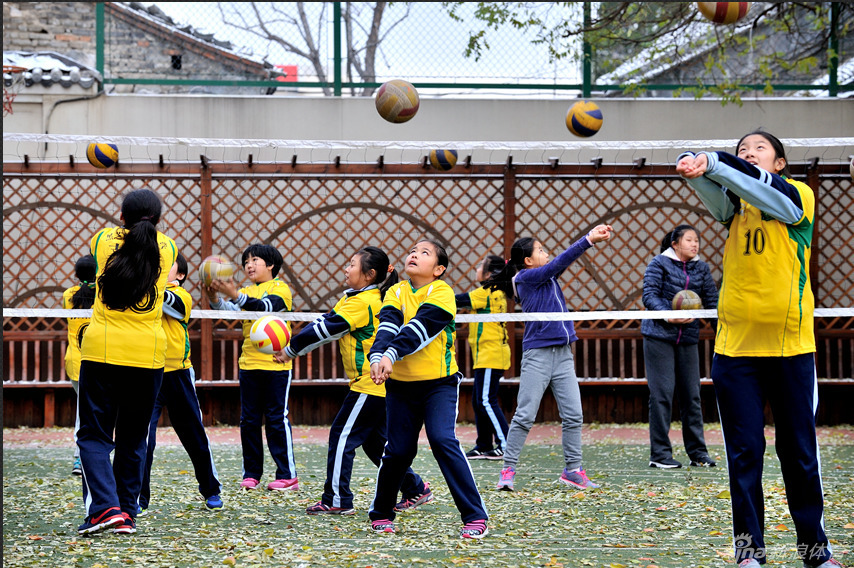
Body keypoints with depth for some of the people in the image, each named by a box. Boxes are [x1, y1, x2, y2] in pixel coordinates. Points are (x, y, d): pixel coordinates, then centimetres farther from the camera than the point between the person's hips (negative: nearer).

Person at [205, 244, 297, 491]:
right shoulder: (246, 292, 14)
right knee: (249, 420, 6)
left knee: (277, 419, -4)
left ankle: (287, 475, 0)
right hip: (249, 364, 5)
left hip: (276, 363, -5)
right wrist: (215, 299, -26)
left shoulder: (280, 288, -2)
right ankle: (251, 473, 12)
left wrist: (235, 295, -34)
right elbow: (230, 309, -4)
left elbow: (266, 307, -21)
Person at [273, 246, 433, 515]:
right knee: (375, 442, 16)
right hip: (380, 385, 10)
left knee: (342, 436, -4)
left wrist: (292, 349, -11)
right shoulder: (353, 298, 14)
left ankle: (337, 500, 0)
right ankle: (415, 489, 19)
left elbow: (327, 329, -18)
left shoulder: (362, 303, -16)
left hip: (369, 385, -10)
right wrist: (292, 344, 2)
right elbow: (325, 322, 12)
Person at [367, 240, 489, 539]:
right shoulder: (396, 292, 4)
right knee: (398, 450, 5)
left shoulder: (441, 292, -8)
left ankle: (475, 517, -14)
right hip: (400, 383, 3)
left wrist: (392, 355, -37)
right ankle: (381, 513, 25)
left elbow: (421, 327, -23)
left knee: (443, 440, -17)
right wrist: (377, 357, -34)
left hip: (439, 382, -3)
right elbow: (388, 326, -14)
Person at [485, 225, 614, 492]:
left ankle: (573, 469, 10)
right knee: (525, 416, -4)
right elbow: (559, 262, -14)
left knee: (573, 415, 3)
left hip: (563, 354, 7)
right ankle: (508, 470, 2)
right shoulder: (526, 277, -7)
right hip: (538, 354, -7)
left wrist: (592, 236, 2)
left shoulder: (548, 277, 15)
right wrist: (588, 240, -16)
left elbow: (565, 260, 17)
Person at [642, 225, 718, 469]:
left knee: (691, 395, 6)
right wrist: (668, 316, -22)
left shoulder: (701, 268, 11)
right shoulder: (659, 264, -2)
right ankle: (660, 453, 0)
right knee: (662, 393, -5)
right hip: (658, 336, -4)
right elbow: (649, 295, -8)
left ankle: (697, 452, 13)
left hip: (688, 338, 4)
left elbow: (711, 300, 11)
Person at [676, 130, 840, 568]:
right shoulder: (734, 205, 10)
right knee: (744, 451, 1)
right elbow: (716, 193, -13)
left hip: (791, 345, -2)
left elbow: (764, 189, -19)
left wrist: (713, 163, -30)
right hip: (735, 345, 2)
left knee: (799, 451, 5)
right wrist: (695, 169, -35)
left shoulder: (797, 196, 2)